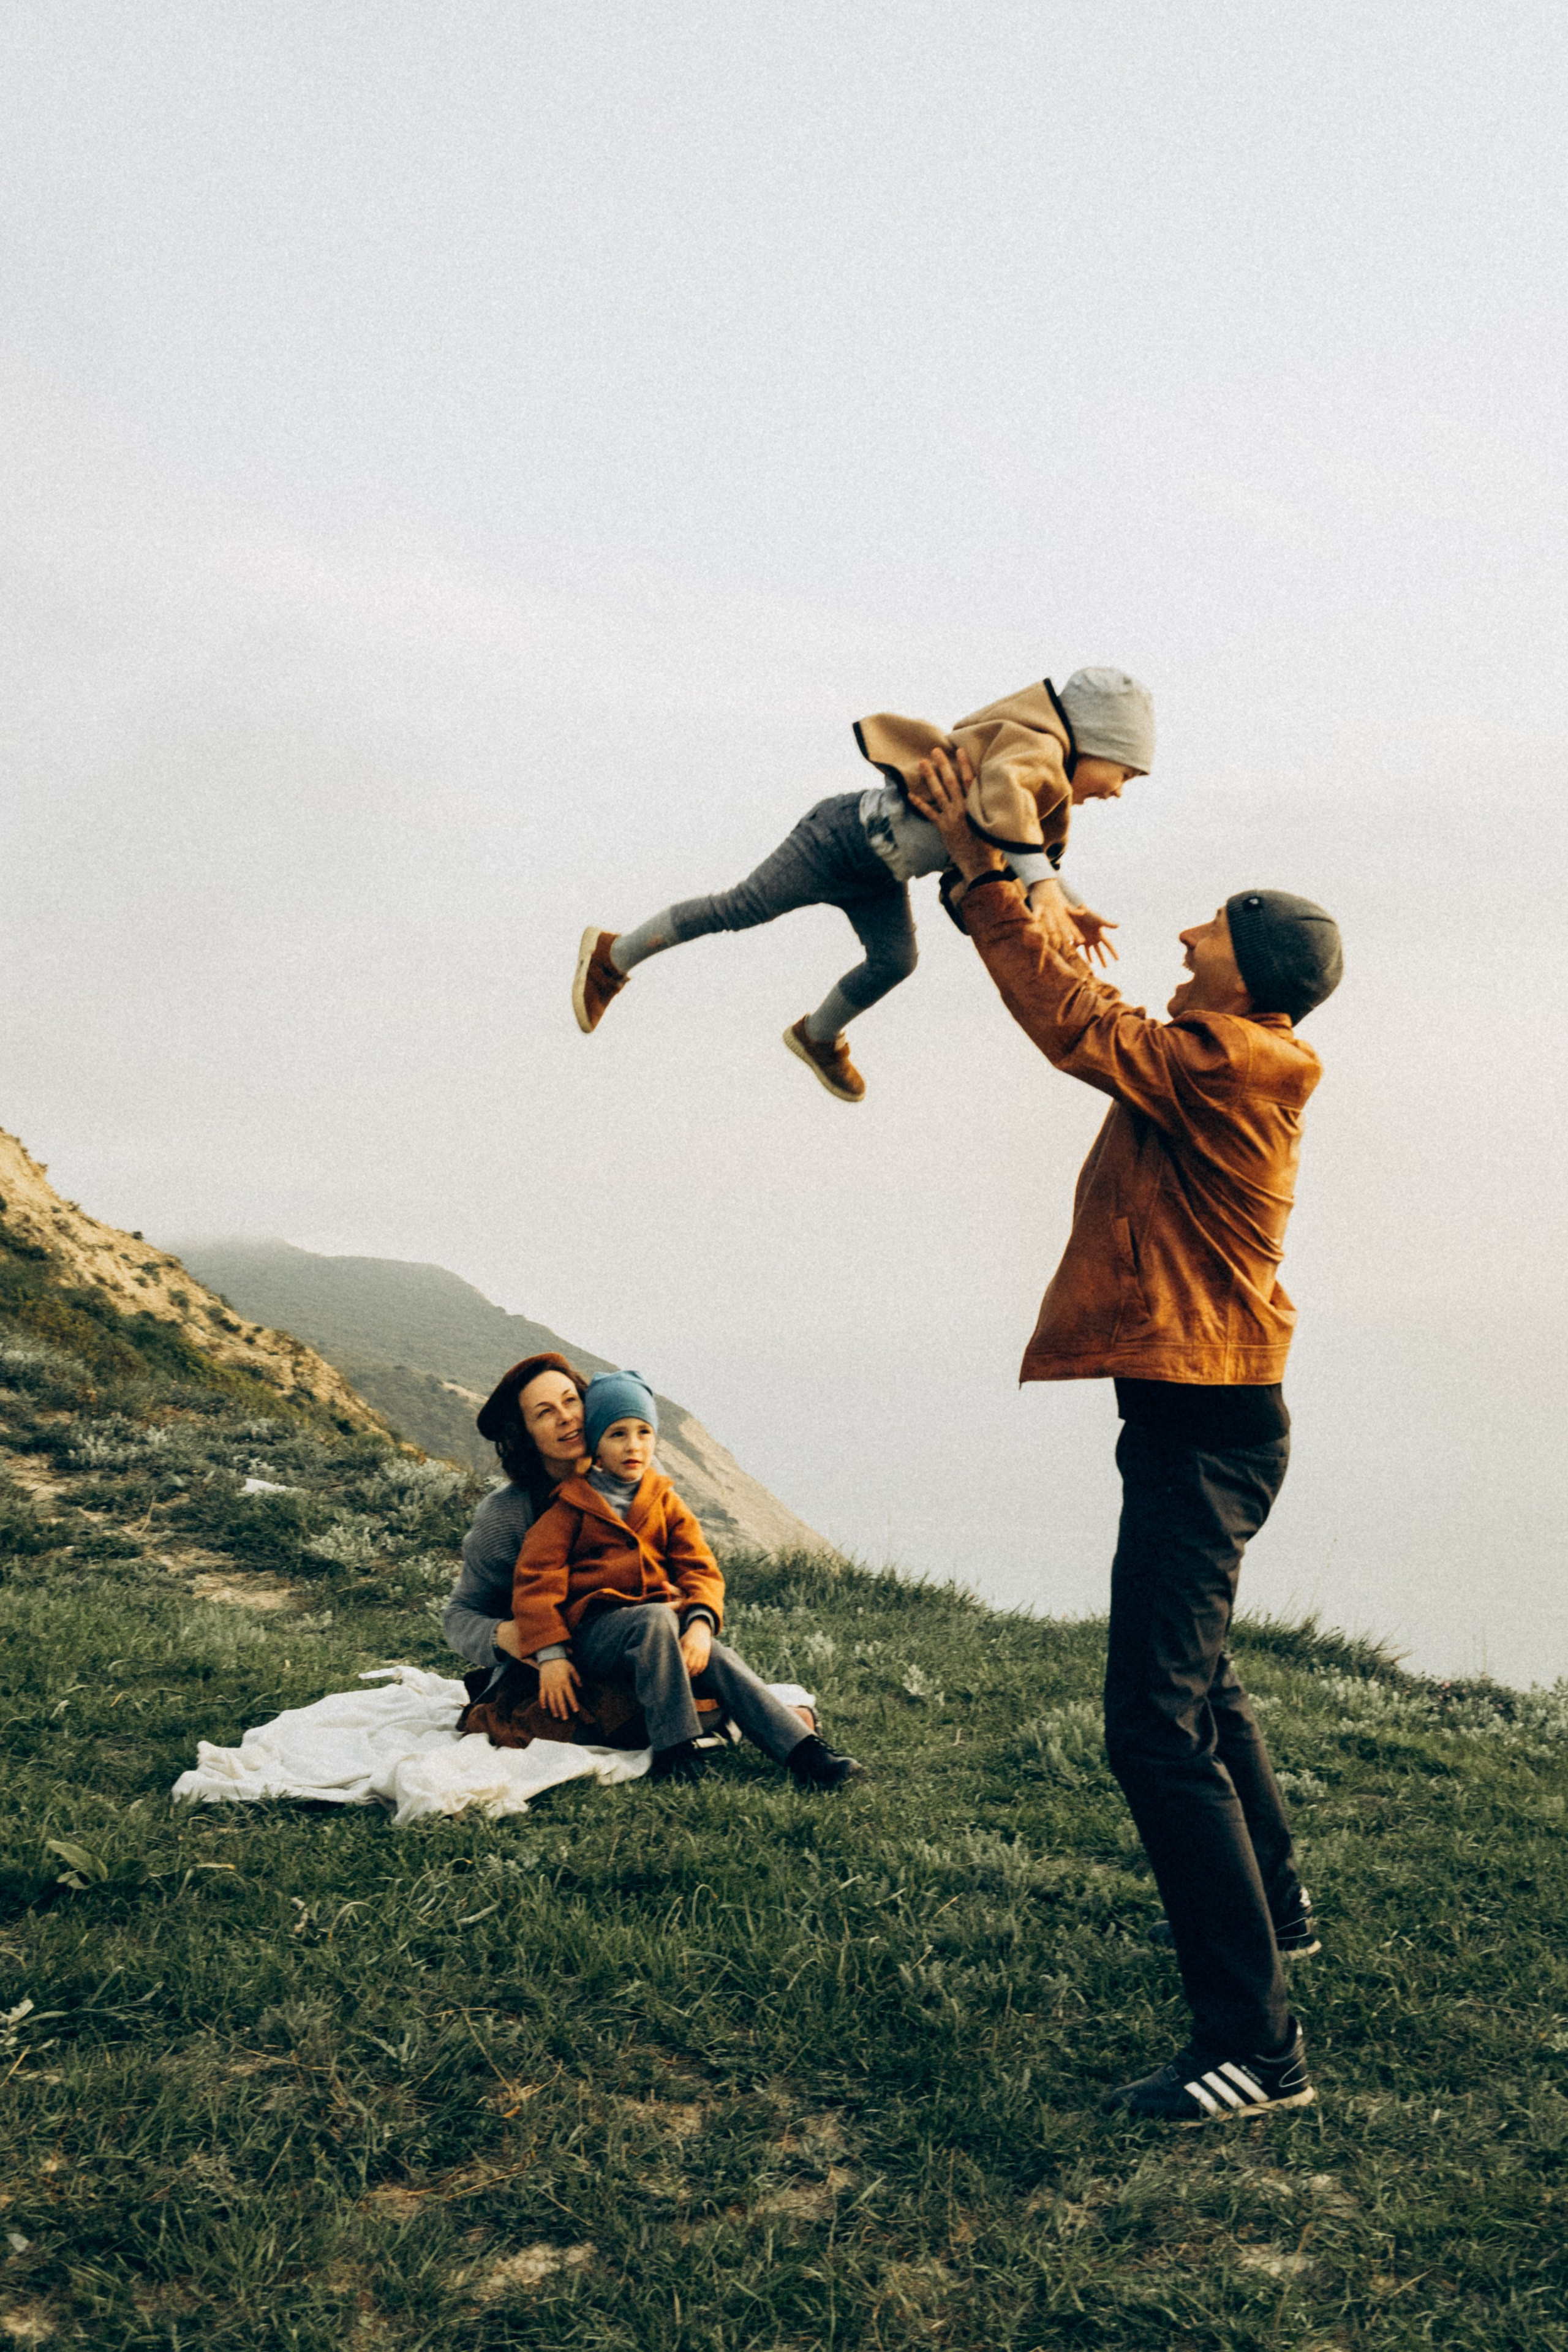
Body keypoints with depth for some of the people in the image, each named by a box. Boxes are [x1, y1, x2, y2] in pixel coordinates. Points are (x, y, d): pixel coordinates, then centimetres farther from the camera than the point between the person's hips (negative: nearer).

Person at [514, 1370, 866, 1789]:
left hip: (659, 1623, 4)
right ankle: (674, 1752, -33)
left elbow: (700, 1569, 6)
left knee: (717, 1659, -27)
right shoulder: (570, 1508, 6)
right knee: (656, 1619, -36)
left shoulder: (665, 1503, 17)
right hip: (595, 1633, -3)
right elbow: (535, 1580, -2)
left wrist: (700, 1623, -16)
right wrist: (550, 1654, -15)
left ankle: (808, 1756, -35)